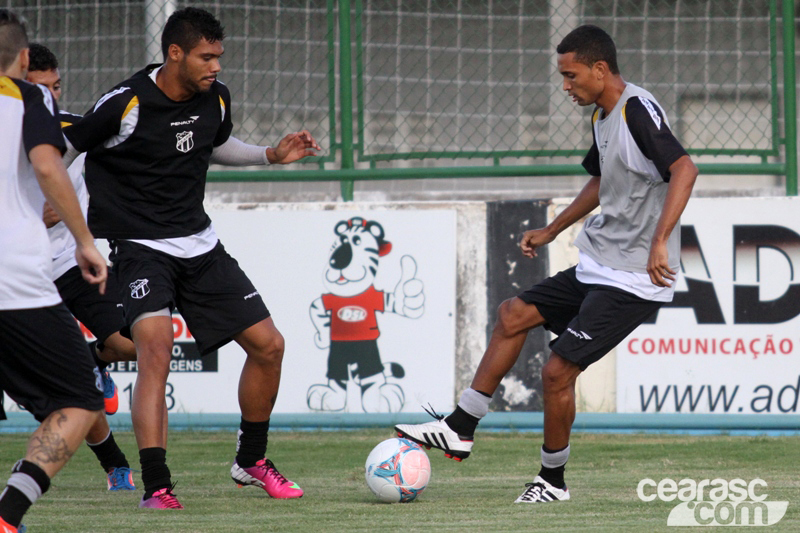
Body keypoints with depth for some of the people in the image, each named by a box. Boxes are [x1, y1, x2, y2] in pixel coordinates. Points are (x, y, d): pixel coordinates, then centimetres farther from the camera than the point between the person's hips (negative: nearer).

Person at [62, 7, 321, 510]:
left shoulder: (214, 98, 1)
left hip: (200, 244, 7)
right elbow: (60, 152, -7)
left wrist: (274, 155, 11)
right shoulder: (126, 105, -18)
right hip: (141, 245, -7)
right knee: (156, 346, -29)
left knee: (268, 344, 5)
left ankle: (251, 460, 26)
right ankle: (157, 486, -28)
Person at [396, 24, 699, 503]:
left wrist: (659, 243, -38)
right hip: (596, 268, 10)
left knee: (558, 370, -9)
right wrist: (552, 231, 32)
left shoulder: (638, 111, -19)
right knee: (514, 315, 12)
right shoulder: (601, 117, 12)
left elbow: (684, 168, -31)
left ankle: (553, 481, 9)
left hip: (632, 281, -10)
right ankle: (460, 429, 18)